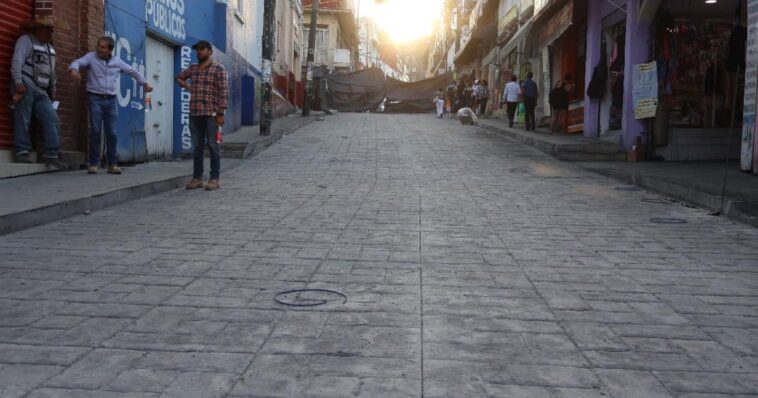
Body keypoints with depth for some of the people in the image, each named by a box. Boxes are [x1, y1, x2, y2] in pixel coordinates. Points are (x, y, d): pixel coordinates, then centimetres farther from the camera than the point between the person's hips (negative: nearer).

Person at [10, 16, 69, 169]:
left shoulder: (50, 48, 23)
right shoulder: (26, 40, 0)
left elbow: (52, 73, 25)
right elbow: (17, 62, -12)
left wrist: (52, 93, 22)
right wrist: (18, 82, -22)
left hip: (41, 92, 7)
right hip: (26, 86, -7)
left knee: (53, 120, -3)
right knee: (23, 120, -8)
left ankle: (50, 154, -2)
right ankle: (23, 152, -4)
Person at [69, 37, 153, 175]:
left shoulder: (117, 62, 10)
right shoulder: (91, 57, 0)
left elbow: (132, 71, 22)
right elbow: (78, 62, -16)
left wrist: (145, 83, 23)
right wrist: (73, 69, -38)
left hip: (111, 100, 3)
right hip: (95, 98, -3)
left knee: (111, 133, 2)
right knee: (95, 131, -6)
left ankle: (112, 164, 7)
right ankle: (93, 164, 0)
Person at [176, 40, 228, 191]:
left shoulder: (218, 68, -2)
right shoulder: (193, 68, 15)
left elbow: (224, 91, -9)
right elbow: (180, 77, 35)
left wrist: (221, 113, -15)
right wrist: (187, 87, 16)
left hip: (211, 114, -6)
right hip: (194, 114, 6)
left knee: (213, 146, -2)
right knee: (196, 147, 8)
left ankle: (214, 179, 2)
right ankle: (197, 178, 13)